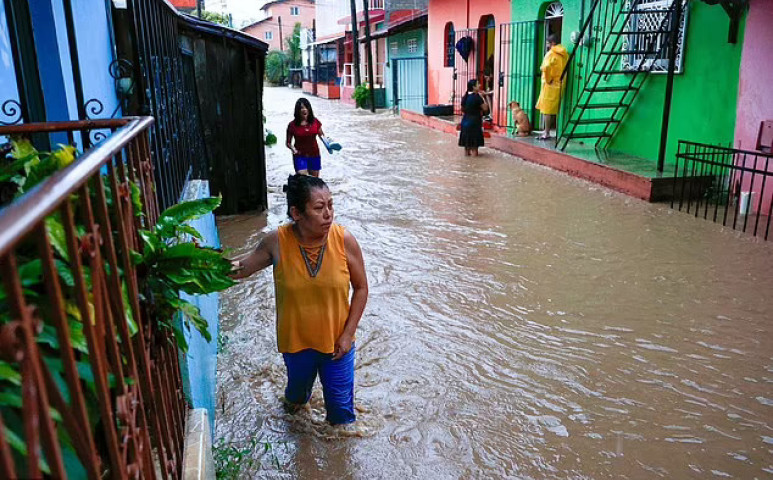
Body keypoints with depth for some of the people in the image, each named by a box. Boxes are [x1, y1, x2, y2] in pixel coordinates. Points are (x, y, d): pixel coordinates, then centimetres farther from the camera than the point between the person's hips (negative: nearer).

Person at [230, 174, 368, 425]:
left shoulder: (344, 239, -21)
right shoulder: (277, 242, -20)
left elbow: (361, 288, -9)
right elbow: (244, 267, -1)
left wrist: (347, 334, -11)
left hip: (336, 340, 0)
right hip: (295, 340, 1)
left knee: (341, 402, 16)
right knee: (299, 383, 29)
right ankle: (296, 397, 66)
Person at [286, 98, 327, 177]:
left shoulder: (315, 122, -3)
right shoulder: (292, 125, -8)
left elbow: (321, 135, 10)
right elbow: (288, 142, -1)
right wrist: (292, 148, -21)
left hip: (314, 155, 3)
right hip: (300, 156, -3)